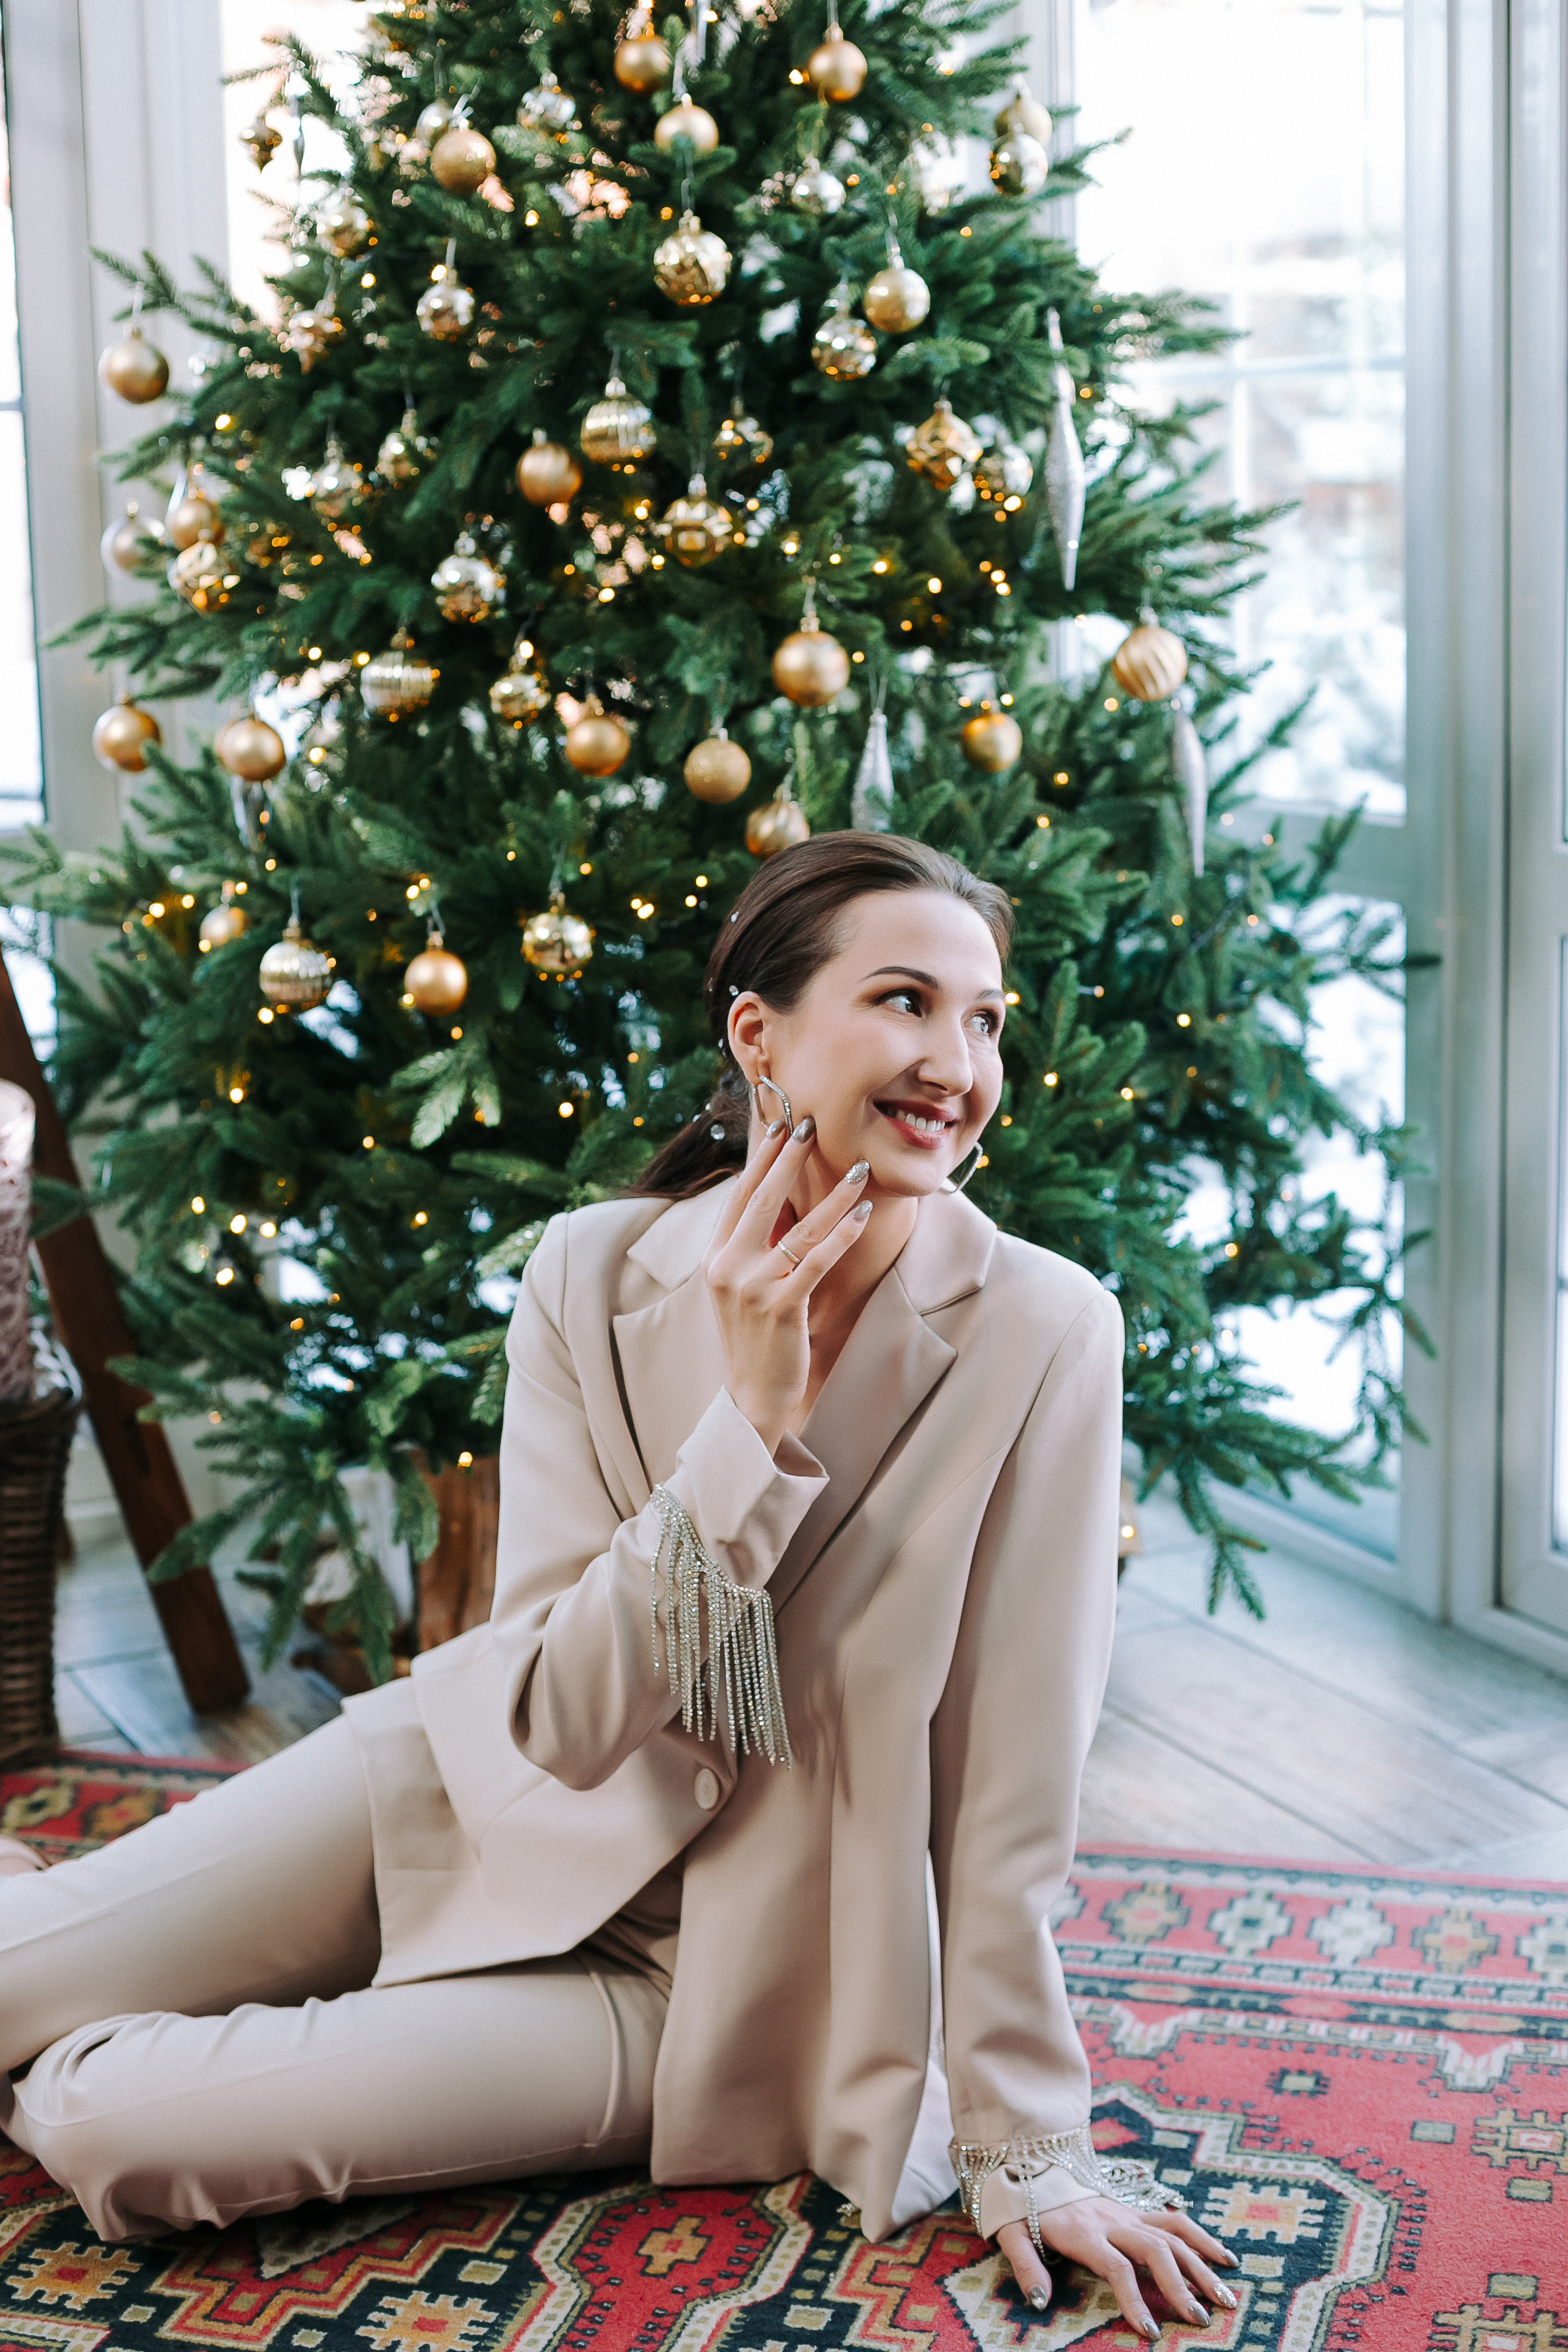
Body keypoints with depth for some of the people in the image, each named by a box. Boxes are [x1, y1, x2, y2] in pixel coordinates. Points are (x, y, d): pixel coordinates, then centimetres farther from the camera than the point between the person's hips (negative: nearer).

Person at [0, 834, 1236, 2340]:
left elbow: (1011, 1779, -16)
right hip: (490, 1785, 3)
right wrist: (753, 1417, -29)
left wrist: (1023, 2144, -11)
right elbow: (564, 1721, -19)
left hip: (709, 1970, -2)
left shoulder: (1043, 1337, -21)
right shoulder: (596, 1274, -14)